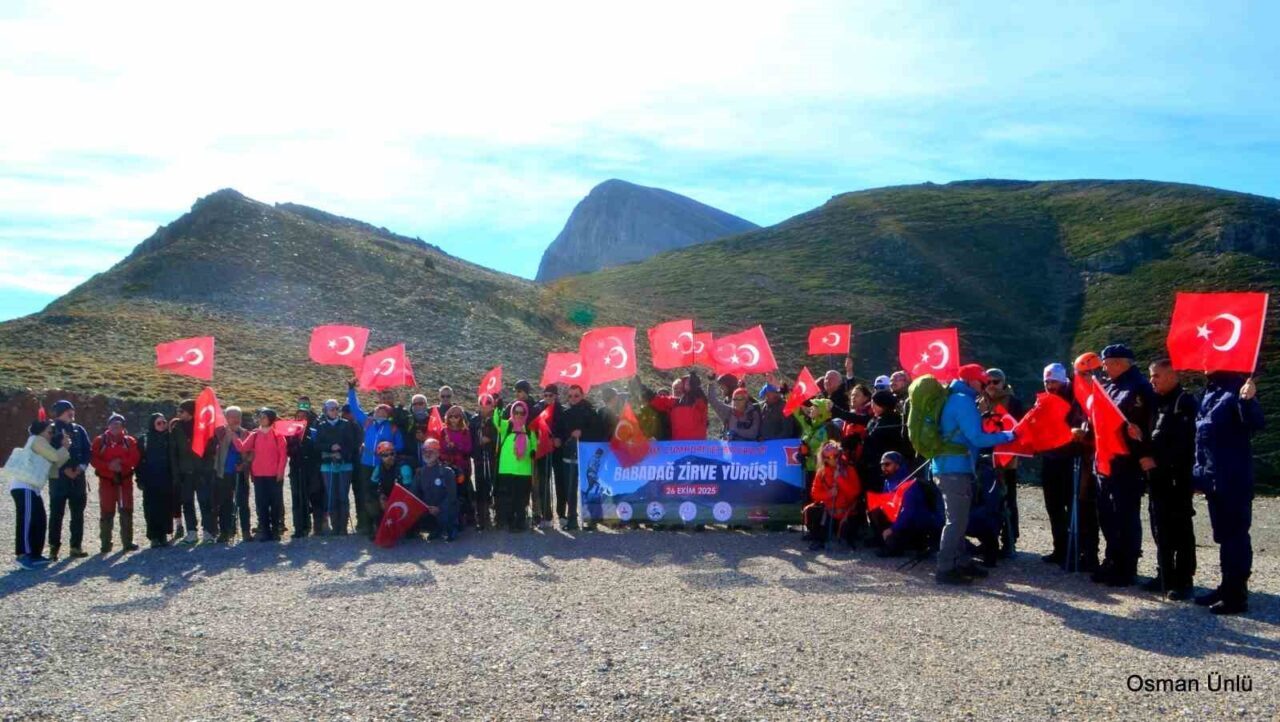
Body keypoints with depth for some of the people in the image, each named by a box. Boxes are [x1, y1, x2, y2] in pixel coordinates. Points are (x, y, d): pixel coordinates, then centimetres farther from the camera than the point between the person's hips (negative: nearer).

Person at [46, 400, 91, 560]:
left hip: (78, 476, 4)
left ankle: (76, 546, 12)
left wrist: (81, 467, -8)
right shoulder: (52, 430, -1)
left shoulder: (79, 430, 10)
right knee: (56, 513, -2)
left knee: (78, 513, 6)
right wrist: (64, 469, -14)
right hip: (58, 476, -4)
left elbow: (87, 451, 7)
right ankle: (54, 547, 4)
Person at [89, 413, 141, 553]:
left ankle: (127, 542, 10)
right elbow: (94, 459, -6)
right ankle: (105, 544, 7)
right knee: (106, 513, 1)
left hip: (125, 480, 1)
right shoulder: (100, 441, 3)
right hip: (106, 481, -1)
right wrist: (109, 466, -19)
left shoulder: (130, 441, 5)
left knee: (126, 511, 3)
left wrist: (121, 462, -19)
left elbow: (135, 458, -4)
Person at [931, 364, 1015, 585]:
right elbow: (976, 438, -19)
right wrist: (1008, 435, -11)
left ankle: (958, 563, 24)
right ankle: (945, 569, -6)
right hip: (955, 468, -10)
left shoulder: (954, 398, 17)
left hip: (951, 467, 10)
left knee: (958, 518, 16)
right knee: (957, 520, -7)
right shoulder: (963, 401, -14)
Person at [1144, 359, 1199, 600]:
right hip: (1158, 478, 8)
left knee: (1180, 531, -1)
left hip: (1177, 478, -8)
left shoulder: (1186, 402, -10)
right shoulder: (1158, 402, 15)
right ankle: (1165, 577, 22)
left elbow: (1184, 441, -18)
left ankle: (1183, 581, 5)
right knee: (1161, 531, 13)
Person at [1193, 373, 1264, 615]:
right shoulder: (1210, 390, 12)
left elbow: (1256, 424, -26)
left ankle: (1237, 595, 6)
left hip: (1234, 478, -9)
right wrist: (1200, 470, 17)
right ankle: (1228, 587, 27)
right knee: (1223, 534, 16)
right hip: (1214, 477, 9)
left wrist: (1248, 401, -45)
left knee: (1235, 534, -1)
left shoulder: (1236, 388, -14)